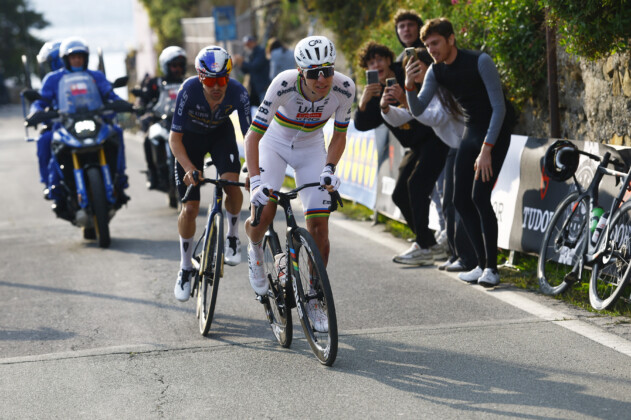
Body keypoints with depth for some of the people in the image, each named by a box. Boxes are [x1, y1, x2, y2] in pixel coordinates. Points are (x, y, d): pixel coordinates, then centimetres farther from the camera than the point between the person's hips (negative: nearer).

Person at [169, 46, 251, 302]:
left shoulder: (237, 93, -31)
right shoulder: (189, 90, -34)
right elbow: (175, 138, -29)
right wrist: (189, 168, -43)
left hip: (220, 133, 1)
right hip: (190, 136, -1)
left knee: (232, 184, -27)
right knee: (190, 208, -5)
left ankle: (232, 236, 1)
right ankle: (186, 267, 15)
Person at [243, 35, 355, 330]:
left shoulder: (344, 88, -25)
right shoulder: (285, 84, -33)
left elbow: (339, 135, -9)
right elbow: (253, 136, -30)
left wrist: (329, 169, -24)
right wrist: (256, 181, -41)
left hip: (311, 148, 2)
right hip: (274, 143, -2)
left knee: (319, 225, -7)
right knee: (263, 213, -22)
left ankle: (314, 301, 9)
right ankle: (255, 250, 15)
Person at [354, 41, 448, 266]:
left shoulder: (408, 78, -11)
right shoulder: (376, 92, 8)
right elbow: (362, 125, -3)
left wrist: (406, 100, -34)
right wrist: (363, 102, -21)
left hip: (436, 137, -8)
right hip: (416, 147, 8)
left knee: (416, 184, -22)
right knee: (400, 194, 3)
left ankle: (424, 247, -19)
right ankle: (432, 246, 13)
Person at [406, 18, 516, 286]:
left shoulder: (480, 62, -21)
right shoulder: (436, 71, -1)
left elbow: (499, 107, -21)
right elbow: (417, 110, -4)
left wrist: (486, 150, -25)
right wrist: (409, 85, -24)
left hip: (496, 132, -7)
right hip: (471, 132, 7)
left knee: (480, 196, -18)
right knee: (461, 200, 1)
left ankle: (492, 267, -11)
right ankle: (482, 264, 9)